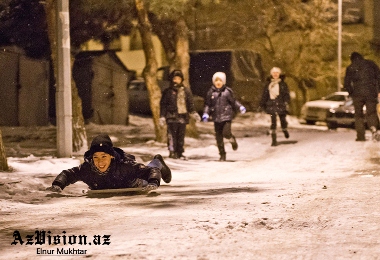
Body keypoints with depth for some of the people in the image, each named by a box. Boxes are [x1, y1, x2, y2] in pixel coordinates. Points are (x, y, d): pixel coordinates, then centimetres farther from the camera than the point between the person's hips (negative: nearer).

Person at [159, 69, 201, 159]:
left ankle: (180, 153, 12)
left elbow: (190, 104, 15)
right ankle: (172, 152, -11)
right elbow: (163, 105, 7)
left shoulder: (186, 91, 13)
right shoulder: (168, 91, 7)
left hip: (183, 117, 3)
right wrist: (162, 117, 1)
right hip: (172, 117, -3)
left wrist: (194, 113, 2)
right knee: (172, 135, -11)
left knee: (181, 136, 6)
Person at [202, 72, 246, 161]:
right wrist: (205, 114, -2)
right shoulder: (211, 92, 6)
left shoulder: (227, 91, 1)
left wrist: (240, 107, -7)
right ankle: (222, 155, 16)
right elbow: (207, 104, 10)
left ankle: (232, 139, 19)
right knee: (219, 137, 4)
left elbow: (233, 101, 7)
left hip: (226, 116, -2)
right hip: (216, 118, 3)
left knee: (226, 133, -18)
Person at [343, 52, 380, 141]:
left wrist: (351, 93, 18)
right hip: (371, 93, 0)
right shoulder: (370, 64, 9)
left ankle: (361, 135, 4)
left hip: (358, 94, 0)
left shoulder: (350, 68, 7)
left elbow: (346, 84, 4)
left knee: (359, 115, 10)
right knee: (371, 113, 7)